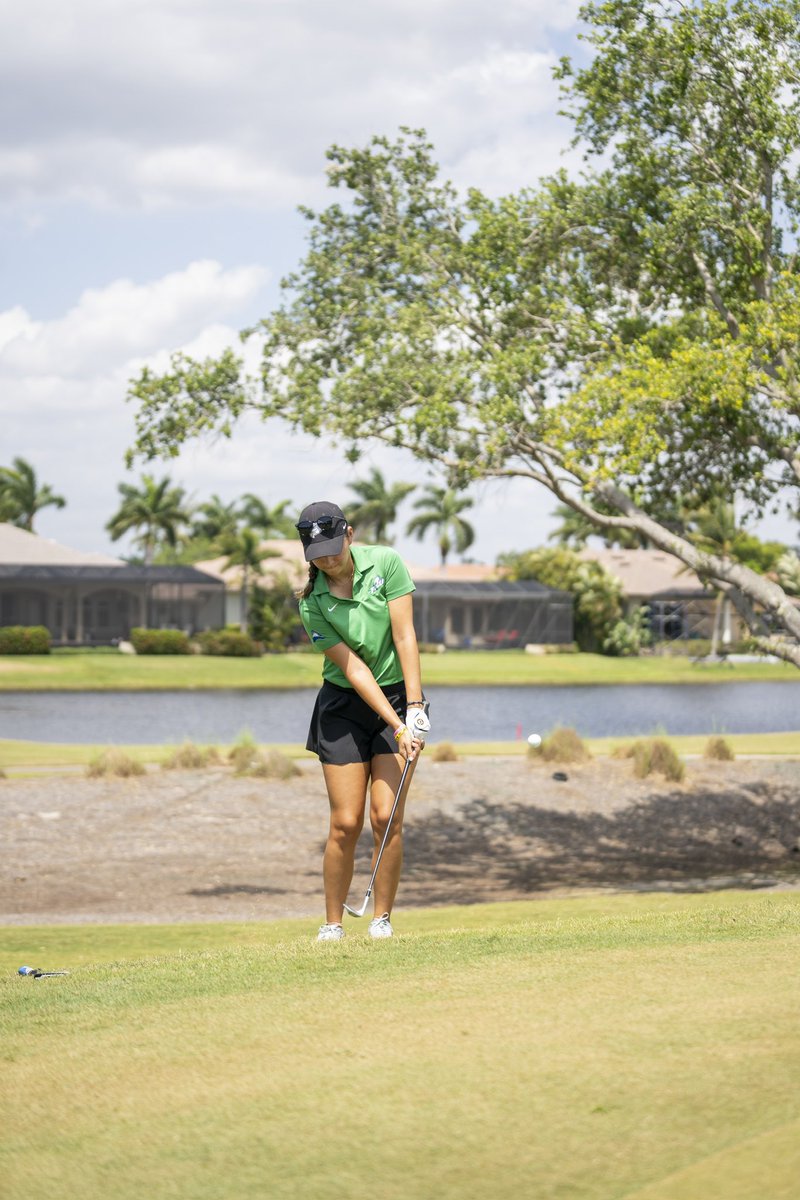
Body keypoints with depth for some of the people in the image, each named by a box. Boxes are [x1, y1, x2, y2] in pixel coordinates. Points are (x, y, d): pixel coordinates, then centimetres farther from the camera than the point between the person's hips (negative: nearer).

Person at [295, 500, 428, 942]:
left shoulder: (385, 563, -11)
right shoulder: (311, 602, -12)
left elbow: (404, 635, -13)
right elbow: (352, 668, -15)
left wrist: (414, 708, -19)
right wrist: (396, 727, -21)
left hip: (399, 694, 0)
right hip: (344, 704, 0)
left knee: (387, 817, -8)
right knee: (345, 823, -5)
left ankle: (382, 918, 4)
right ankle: (333, 923, 7)